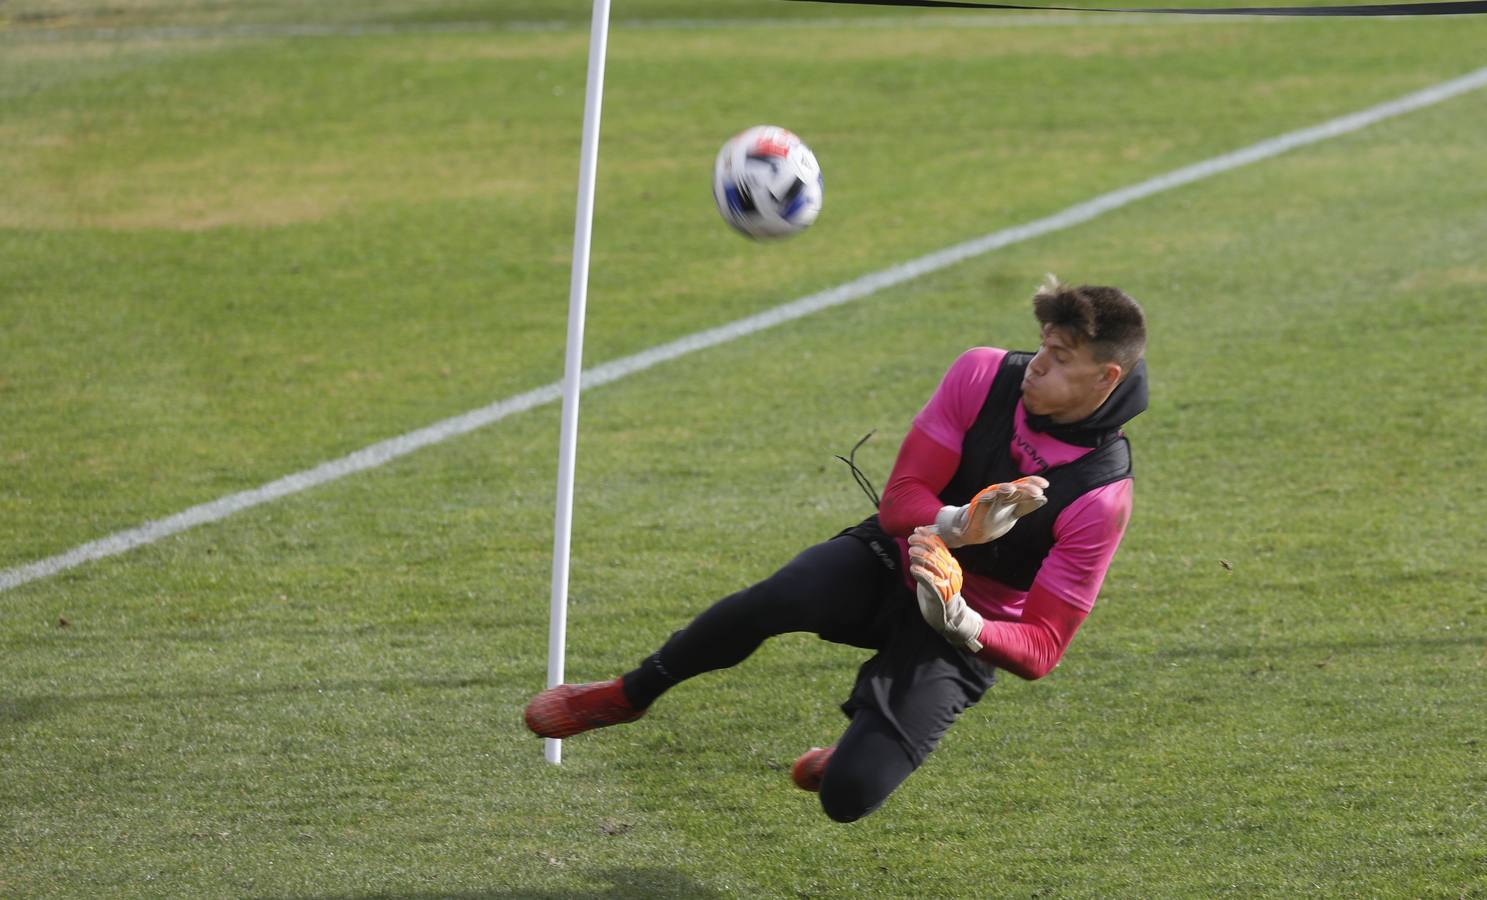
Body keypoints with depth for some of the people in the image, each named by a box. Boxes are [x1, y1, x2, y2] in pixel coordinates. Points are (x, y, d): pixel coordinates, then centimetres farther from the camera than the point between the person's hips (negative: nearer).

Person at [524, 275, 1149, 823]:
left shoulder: (1101, 497, -22)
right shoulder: (983, 376, -13)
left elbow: (1042, 650, -19)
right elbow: (898, 501, -12)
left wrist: (958, 622, -37)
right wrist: (960, 525, -33)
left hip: (963, 638, -2)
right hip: (888, 563, 2)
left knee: (847, 796, -21)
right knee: (776, 601, -33)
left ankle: (864, 747, 20)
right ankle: (629, 694, -8)